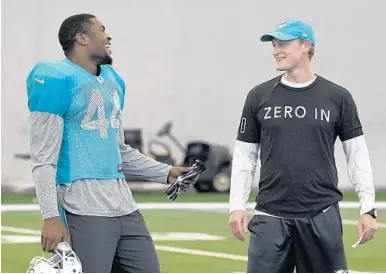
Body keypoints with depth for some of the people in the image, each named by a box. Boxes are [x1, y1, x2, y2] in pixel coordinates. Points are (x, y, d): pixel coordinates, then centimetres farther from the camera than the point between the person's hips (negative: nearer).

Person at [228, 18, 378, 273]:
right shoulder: (259, 96, 7)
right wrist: (237, 206, 1)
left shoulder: (338, 97, 4)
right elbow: (244, 156, 10)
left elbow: (357, 154, 5)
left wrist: (368, 208, -1)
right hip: (271, 215, 1)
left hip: (322, 215, -1)